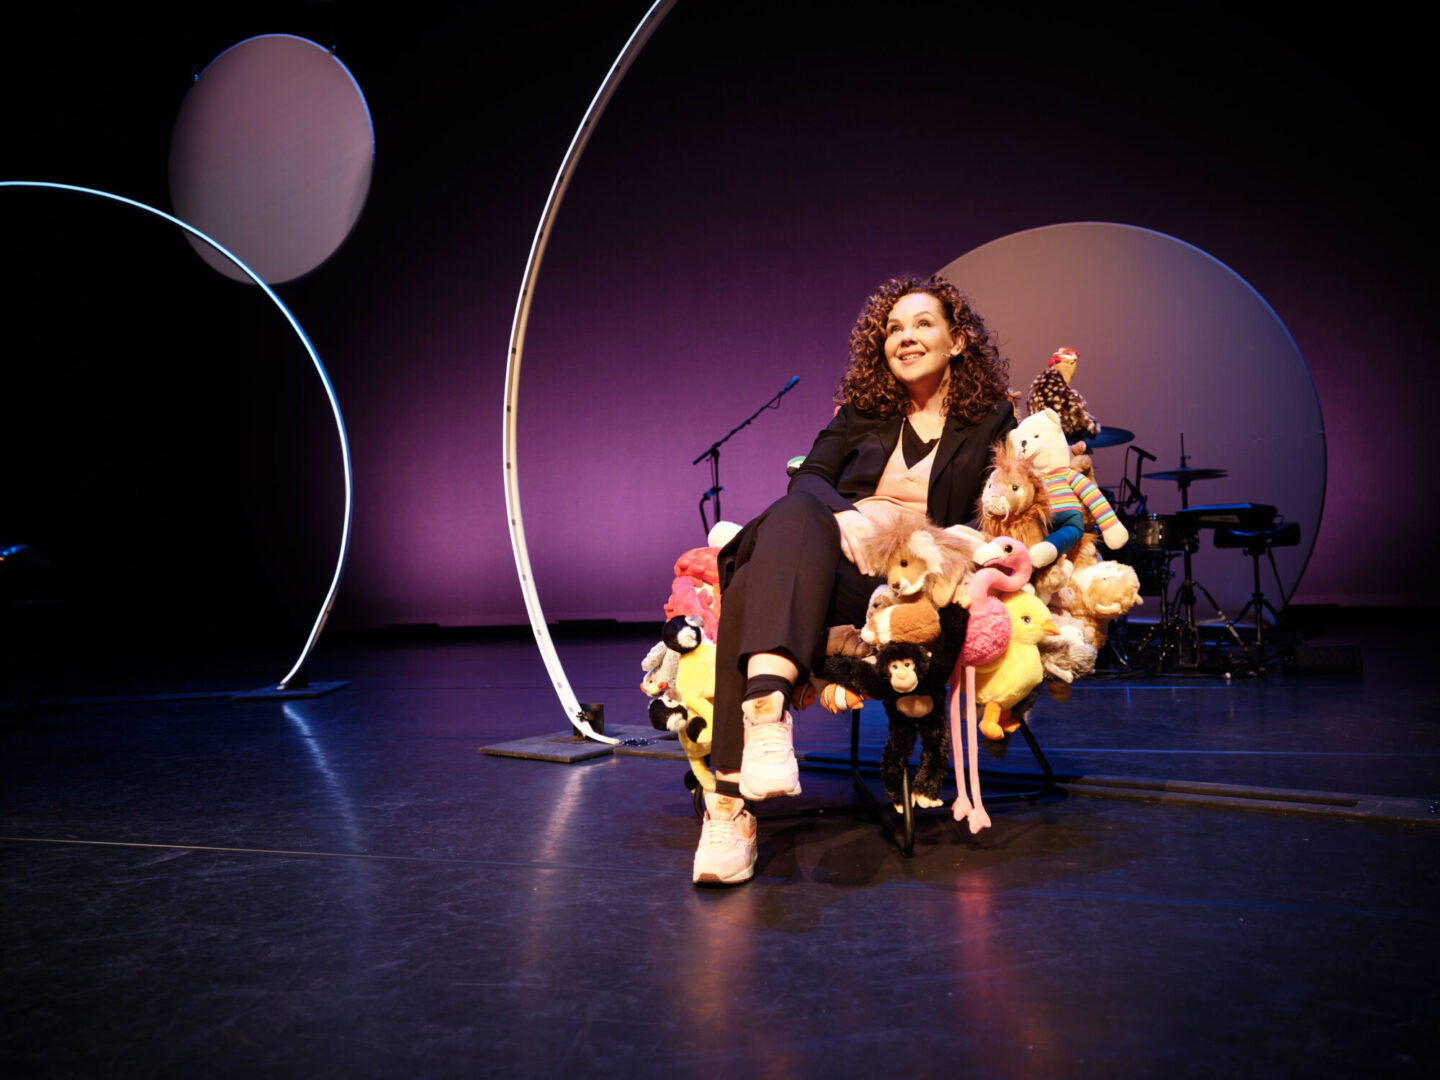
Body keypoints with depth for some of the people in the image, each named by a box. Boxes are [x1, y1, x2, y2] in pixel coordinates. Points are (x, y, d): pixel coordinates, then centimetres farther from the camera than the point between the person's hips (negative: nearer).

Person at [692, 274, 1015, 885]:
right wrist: (841, 514, -15)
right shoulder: (862, 410, 24)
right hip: (814, 557, 3)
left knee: (756, 592, -34)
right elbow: (809, 476, 8)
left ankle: (731, 800, -44)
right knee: (796, 512, -36)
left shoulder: (991, 417, 16)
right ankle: (767, 708, -51)